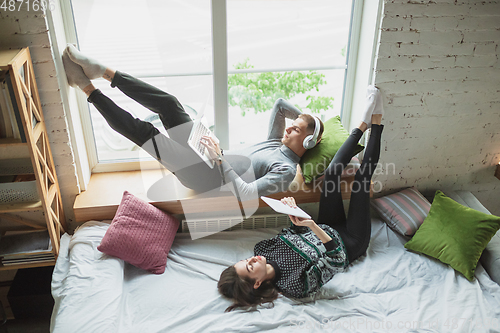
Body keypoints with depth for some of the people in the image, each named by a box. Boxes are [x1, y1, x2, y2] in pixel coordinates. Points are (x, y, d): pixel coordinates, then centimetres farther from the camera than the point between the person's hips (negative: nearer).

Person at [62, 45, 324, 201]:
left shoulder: (286, 170, -15)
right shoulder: (277, 143, 12)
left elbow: (244, 193, -27)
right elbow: (279, 104, 21)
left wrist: (219, 158, -26)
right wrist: (304, 115, 15)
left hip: (205, 178, -8)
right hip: (209, 160, 8)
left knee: (143, 130, -20)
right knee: (168, 104, -4)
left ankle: (87, 87, -7)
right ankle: (103, 71, -1)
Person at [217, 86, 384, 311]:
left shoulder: (262, 249, -19)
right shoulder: (296, 286, -38)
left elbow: (296, 231, -7)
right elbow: (337, 257, -42)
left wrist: (293, 213, -28)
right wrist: (312, 225, -53)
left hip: (328, 229, 5)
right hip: (349, 243, -5)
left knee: (332, 171, -7)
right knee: (362, 177, -11)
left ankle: (364, 124, 12)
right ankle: (375, 123, 10)